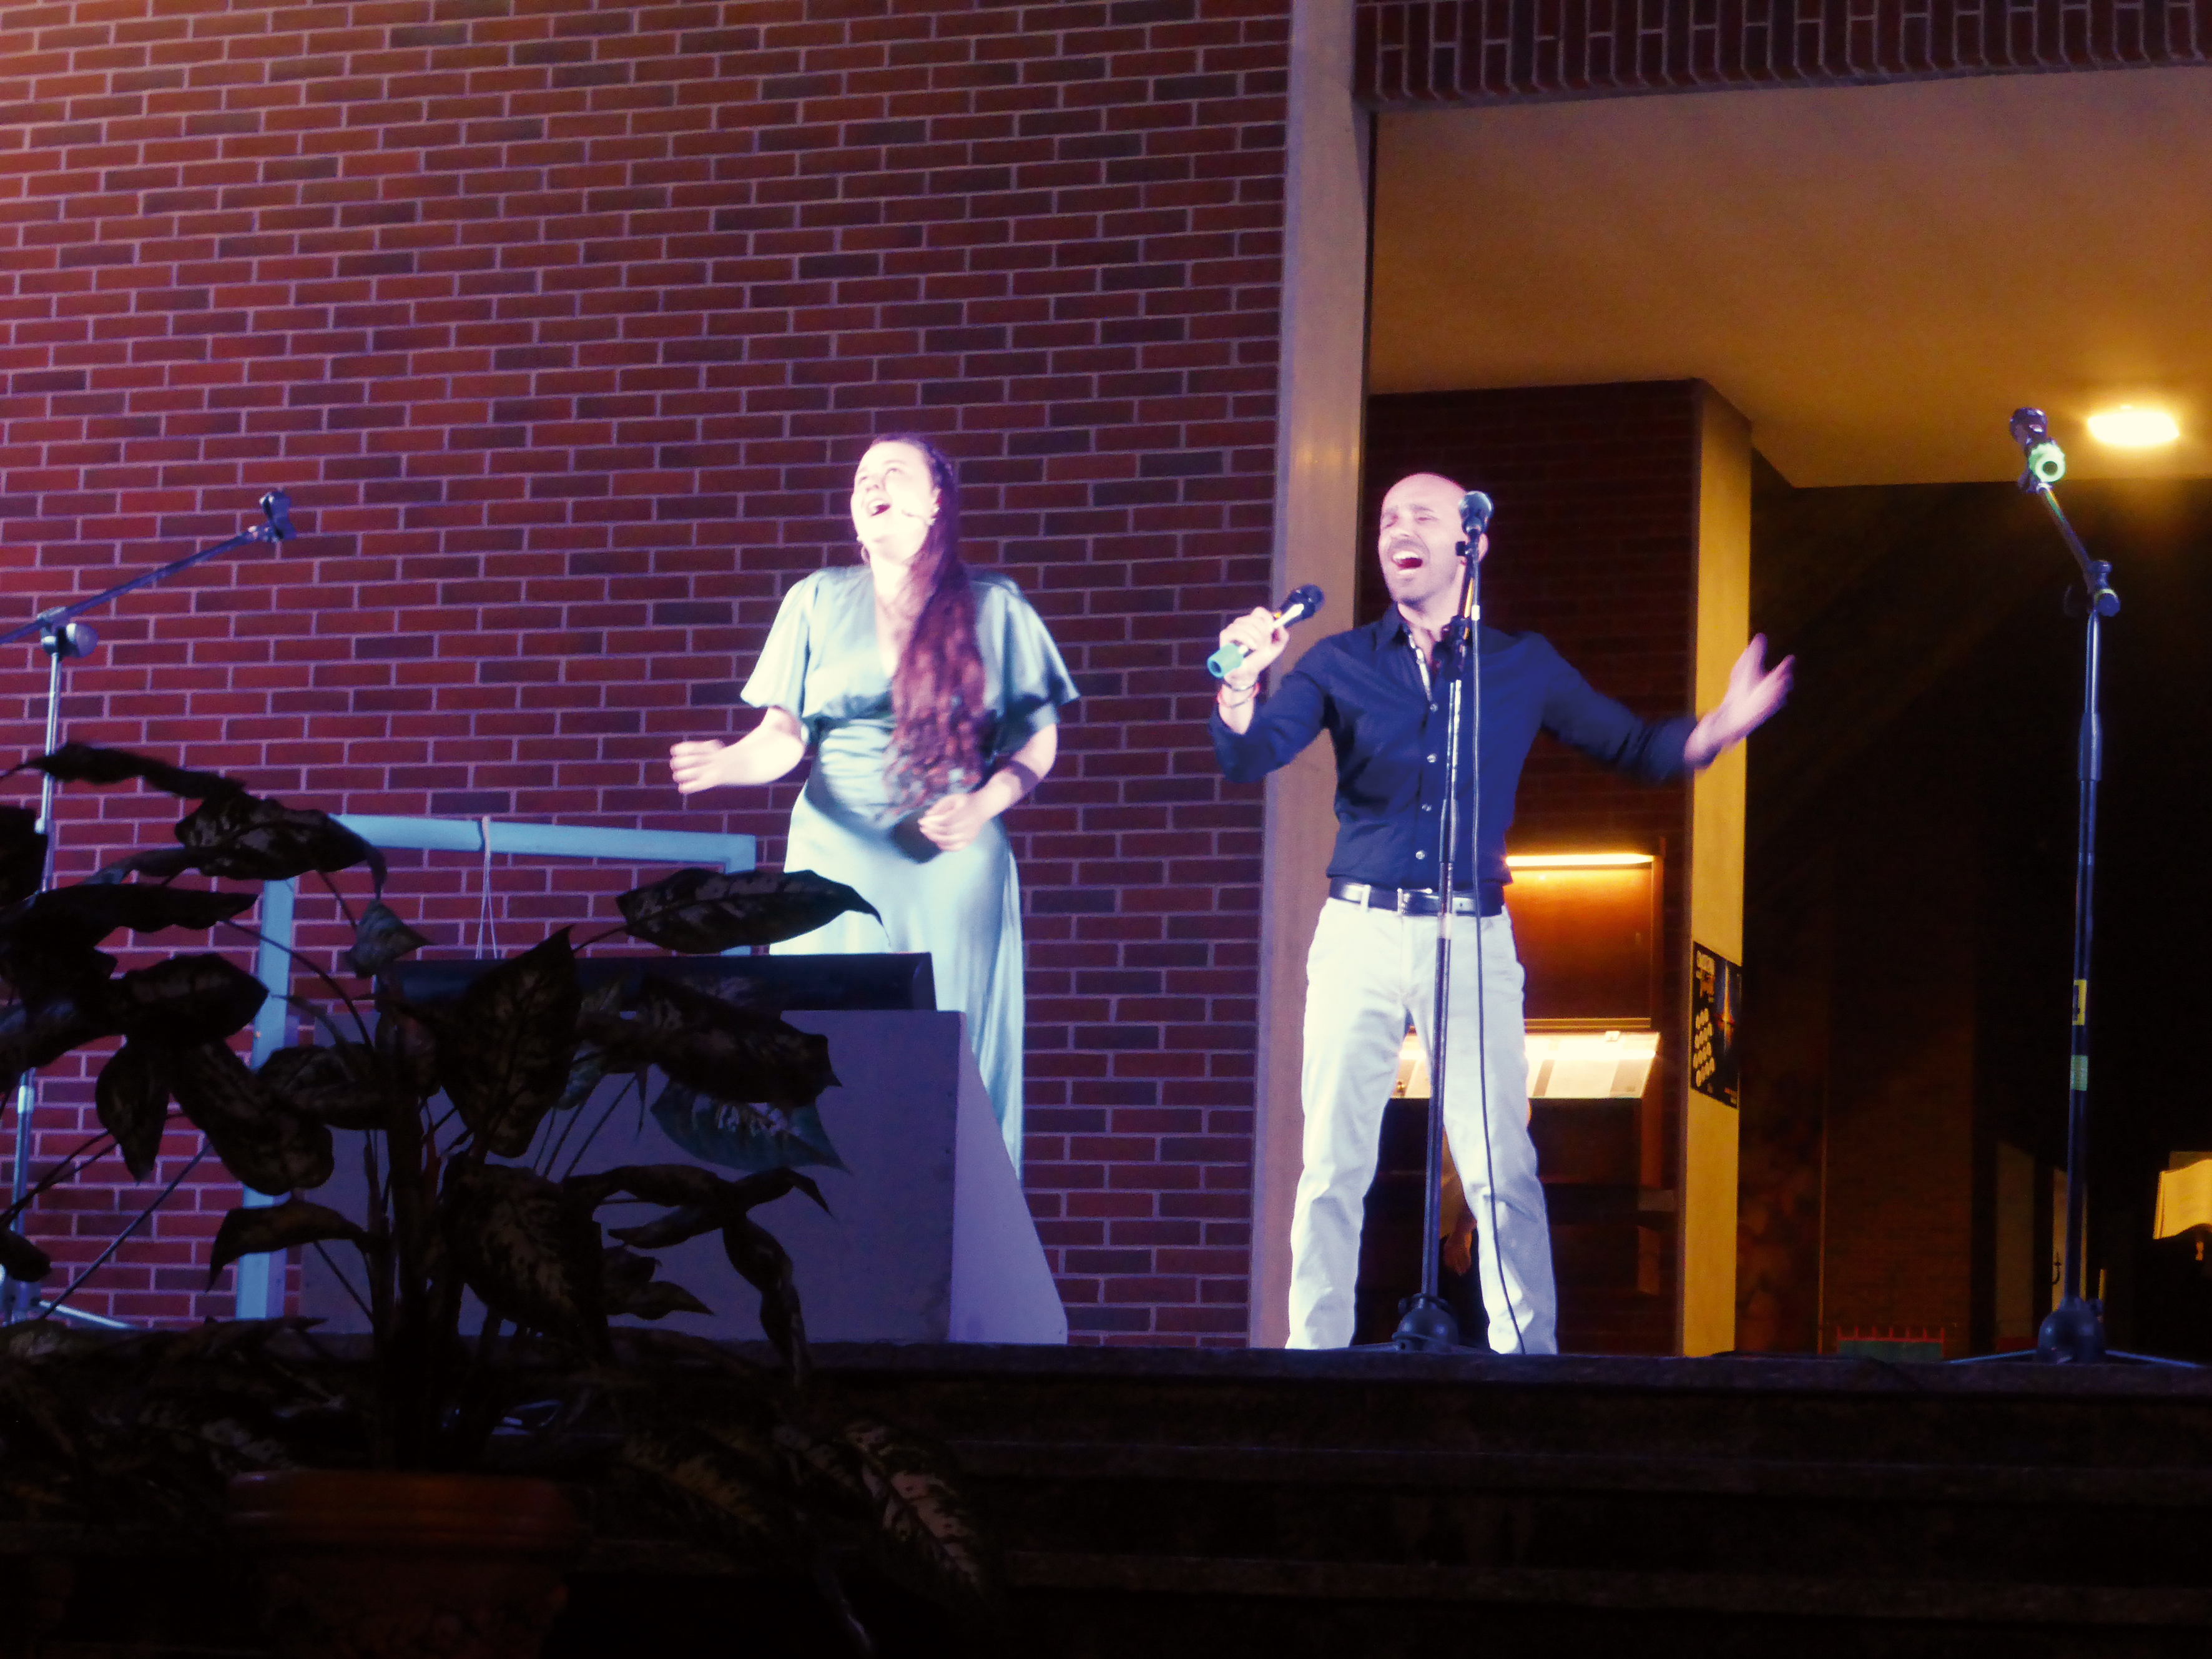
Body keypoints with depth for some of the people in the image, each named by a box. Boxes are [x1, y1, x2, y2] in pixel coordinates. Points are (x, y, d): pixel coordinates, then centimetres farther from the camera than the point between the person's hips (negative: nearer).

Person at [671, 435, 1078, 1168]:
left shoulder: (994, 607, 6)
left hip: (954, 867, -1)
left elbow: (1038, 739, 7)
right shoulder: (818, 601, 10)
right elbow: (786, 734, 8)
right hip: (839, 855, 1)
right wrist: (732, 762, -14)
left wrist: (984, 807, -10)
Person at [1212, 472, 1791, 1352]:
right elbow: (1248, 757, 0)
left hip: (1473, 940, -1)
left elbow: (1634, 748, 13)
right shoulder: (1342, 663, 9)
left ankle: (1527, 1356, 0)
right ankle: (1316, 1351, 7)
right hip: (1359, 931, 1)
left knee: (1501, 1171, -7)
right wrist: (1241, 684, -22)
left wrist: (1719, 728, -7)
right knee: (1332, 1166, 0)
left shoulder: (1523, 666, 10)